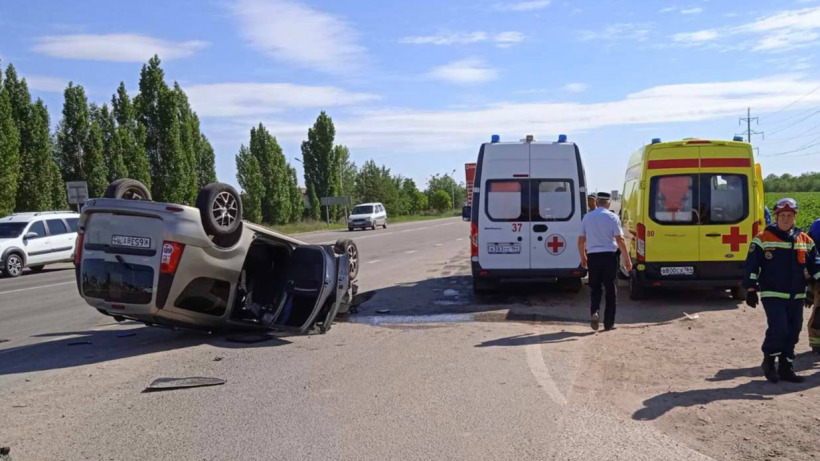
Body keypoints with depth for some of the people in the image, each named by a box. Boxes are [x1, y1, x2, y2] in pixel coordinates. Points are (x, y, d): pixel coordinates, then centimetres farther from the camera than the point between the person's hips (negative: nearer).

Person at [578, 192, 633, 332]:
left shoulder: (587, 217, 5)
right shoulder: (612, 217, -4)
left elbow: (581, 240, 9)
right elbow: (620, 240, -10)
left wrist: (583, 257, 21)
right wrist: (627, 259, -4)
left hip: (592, 257, 2)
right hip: (609, 257, -2)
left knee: (595, 288, 15)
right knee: (610, 290, 7)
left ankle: (594, 312, -10)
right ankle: (608, 323, 8)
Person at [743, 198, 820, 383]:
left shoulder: (805, 240, 9)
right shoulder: (762, 239, -3)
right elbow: (752, 266, -4)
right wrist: (751, 290, -8)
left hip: (796, 296, 5)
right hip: (772, 294, -5)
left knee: (793, 332, 7)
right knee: (778, 328, -15)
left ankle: (786, 368, 20)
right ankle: (769, 362, 6)